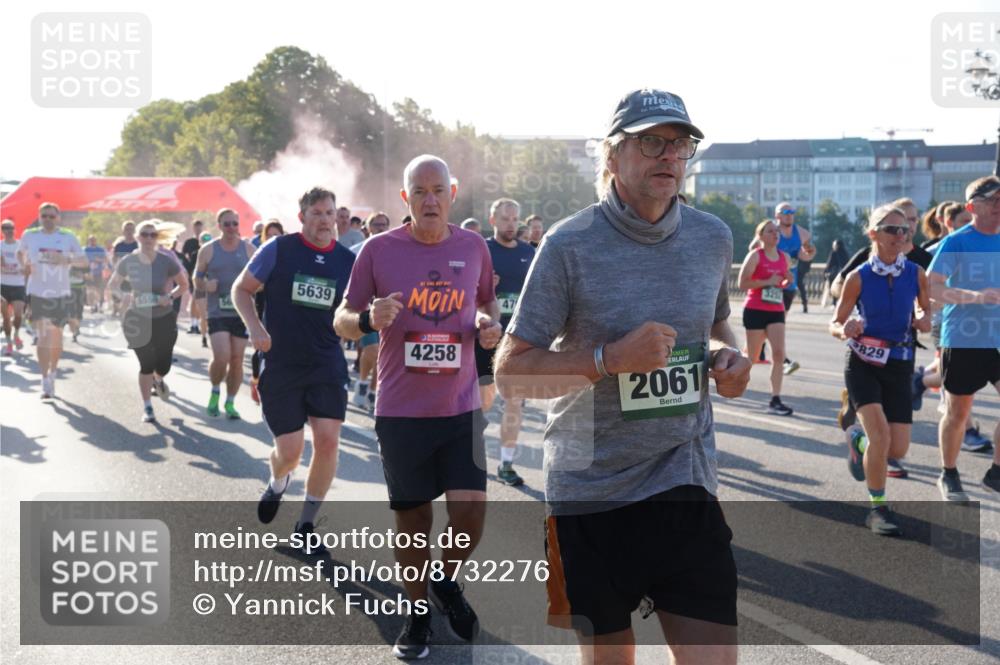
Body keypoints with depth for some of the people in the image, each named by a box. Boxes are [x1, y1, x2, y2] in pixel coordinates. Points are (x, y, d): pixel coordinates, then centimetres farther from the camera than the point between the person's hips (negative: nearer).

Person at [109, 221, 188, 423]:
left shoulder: (166, 261, -10)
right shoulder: (128, 262, -8)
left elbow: (183, 285, 3)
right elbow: (113, 285, 7)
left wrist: (171, 297, -14)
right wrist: (122, 296, -13)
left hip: (164, 319, 1)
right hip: (137, 319, 0)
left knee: (163, 365, 4)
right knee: (146, 364, -3)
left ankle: (158, 380, 43)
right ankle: (147, 408, 14)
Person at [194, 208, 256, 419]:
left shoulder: (248, 249, 4)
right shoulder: (208, 250, 3)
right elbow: (197, 277, 9)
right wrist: (206, 286, -12)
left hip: (242, 312, 2)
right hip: (217, 313, -1)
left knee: (237, 360, 4)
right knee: (221, 357, -15)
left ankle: (230, 403, 20)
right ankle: (215, 391, 15)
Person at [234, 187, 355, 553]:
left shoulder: (348, 260, 2)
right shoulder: (278, 249, -5)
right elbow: (241, 289, 3)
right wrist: (255, 327, -13)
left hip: (327, 365, 2)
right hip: (280, 365, -2)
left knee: (328, 440, -9)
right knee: (290, 450, -2)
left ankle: (306, 525, 10)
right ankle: (277, 484, 38)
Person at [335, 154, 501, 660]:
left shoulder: (473, 246, 3)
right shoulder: (379, 250, -4)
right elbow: (341, 320, 2)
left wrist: (490, 322, -2)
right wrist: (369, 319, -20)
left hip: (461, 407, 1)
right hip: (400, 409, -1)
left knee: (470, 509, -7)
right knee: (412, 520, 8)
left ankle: (446, 580, 25)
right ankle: (417, 614, 29)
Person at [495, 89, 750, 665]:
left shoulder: (713, 238, 4)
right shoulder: (570, 245, -9)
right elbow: (510, 372, -9)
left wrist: (727, 356, -1)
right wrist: (611, 358, -22)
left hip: (687, 486, 3)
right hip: (590, 491, -3)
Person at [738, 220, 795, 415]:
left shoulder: (785, 258, 9)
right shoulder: (755, 256, -7)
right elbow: (742, 283, -13)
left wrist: (787, 281, 1)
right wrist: (768, 282, -19)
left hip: (776, 311, 4)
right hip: (755, 310, -4)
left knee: (779, 353, -11)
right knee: (752, 356, 5)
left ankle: (775, 400, -9)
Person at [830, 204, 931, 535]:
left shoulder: (915, 274, -4)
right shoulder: (858, 278, -10)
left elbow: (926, 307, 14)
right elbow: (835, 323, -2)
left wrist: (925, 320, -9)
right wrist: (845, 331, -26)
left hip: (898, 367, 3)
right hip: (863, 365, -3)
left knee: (898, 449, 1)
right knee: (881, 436, -19)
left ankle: (858, 440, 36)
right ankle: (878, 508, 2)